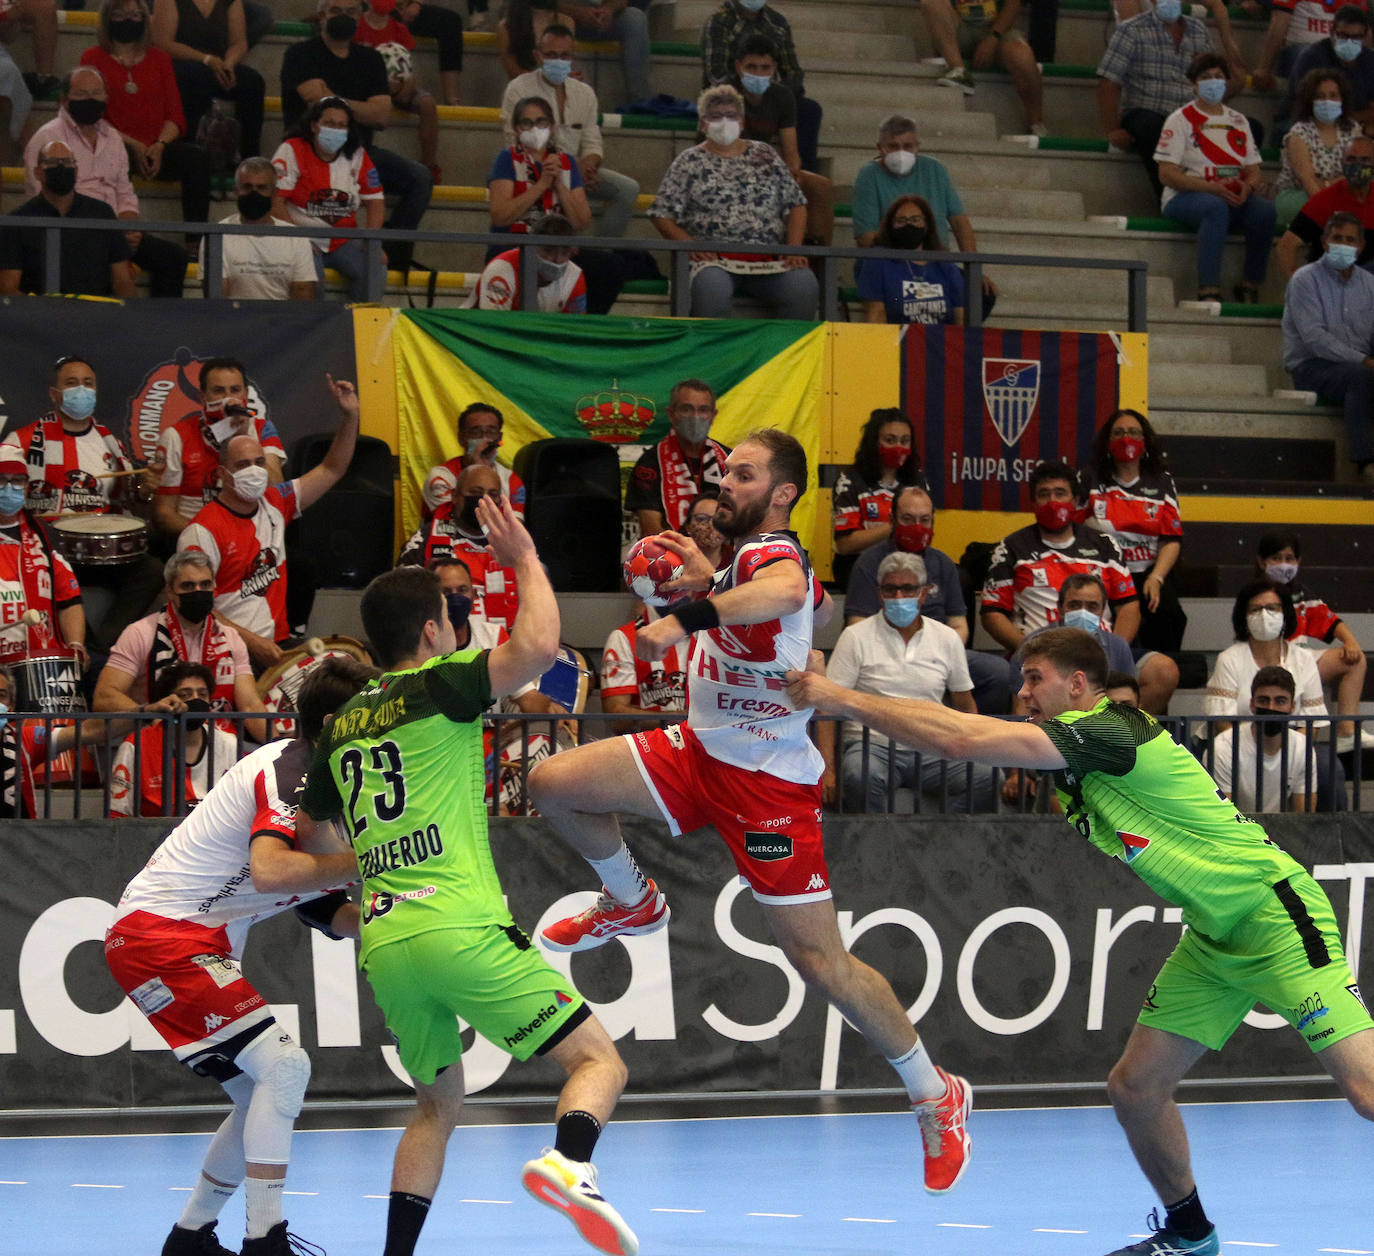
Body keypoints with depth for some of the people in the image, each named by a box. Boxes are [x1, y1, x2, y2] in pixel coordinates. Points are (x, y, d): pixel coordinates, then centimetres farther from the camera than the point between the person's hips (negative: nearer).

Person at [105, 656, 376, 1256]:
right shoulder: (290, 767, -15)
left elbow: (338, 919, 14)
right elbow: (269, 870, -33)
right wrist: (364, 860, -24)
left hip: (197, 946, 11)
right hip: (158, 932, -11)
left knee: (262, 1096, 14)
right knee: (283, 1065, -19)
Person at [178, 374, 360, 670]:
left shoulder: (274, 504, 11)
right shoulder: (202, 531, -9)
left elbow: (331, 470, 20)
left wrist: (350, 415, 8)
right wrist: (252, 643, -18)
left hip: (278, 643, 6)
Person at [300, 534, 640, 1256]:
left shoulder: (340, 729, 20)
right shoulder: (438, 687, 1)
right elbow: (538, 646, -15)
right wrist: (525, 560, 1)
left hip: (382, 945, 7)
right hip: (460, 928, -7)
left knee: (437, 1107, 23)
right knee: (599, 1062, -5)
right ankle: (569, 1165, -35)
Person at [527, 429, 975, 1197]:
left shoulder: (772, 552, -21)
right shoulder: (746, 558, 7)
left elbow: (786, 590, -47)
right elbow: (817, 604, 28)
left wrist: (688, 617, -59)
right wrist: (706, 579, 20)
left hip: (768, 779, -8)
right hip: (703, 751, 8)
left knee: (821, 961, -6)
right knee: (555, 783, -5)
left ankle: (937, 1095, 9)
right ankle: (632, 904, 22)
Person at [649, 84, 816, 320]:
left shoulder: (765, 156, 20)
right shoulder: (689, 162, 12)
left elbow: (796, 206, 18)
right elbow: (662, 216, 7)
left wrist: (794, 248, 2)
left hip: (768, 257, 2)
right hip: (715, 258, -2)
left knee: (804, 287, -30)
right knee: (712, 288, -38)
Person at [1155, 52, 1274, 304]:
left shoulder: (1237, 121, 19)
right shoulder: (1181, 120, 2)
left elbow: (1253, 170, 16)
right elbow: (1166, 174, -7)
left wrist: (1247, 187, -10)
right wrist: (1210, 188, -19)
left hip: (1233, 199, 5)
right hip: (1183, 198, -5)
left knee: (1265, 210, -27)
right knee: (1215, 207, -39)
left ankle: (1249, 288, -16)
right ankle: (1208, 291, -43)